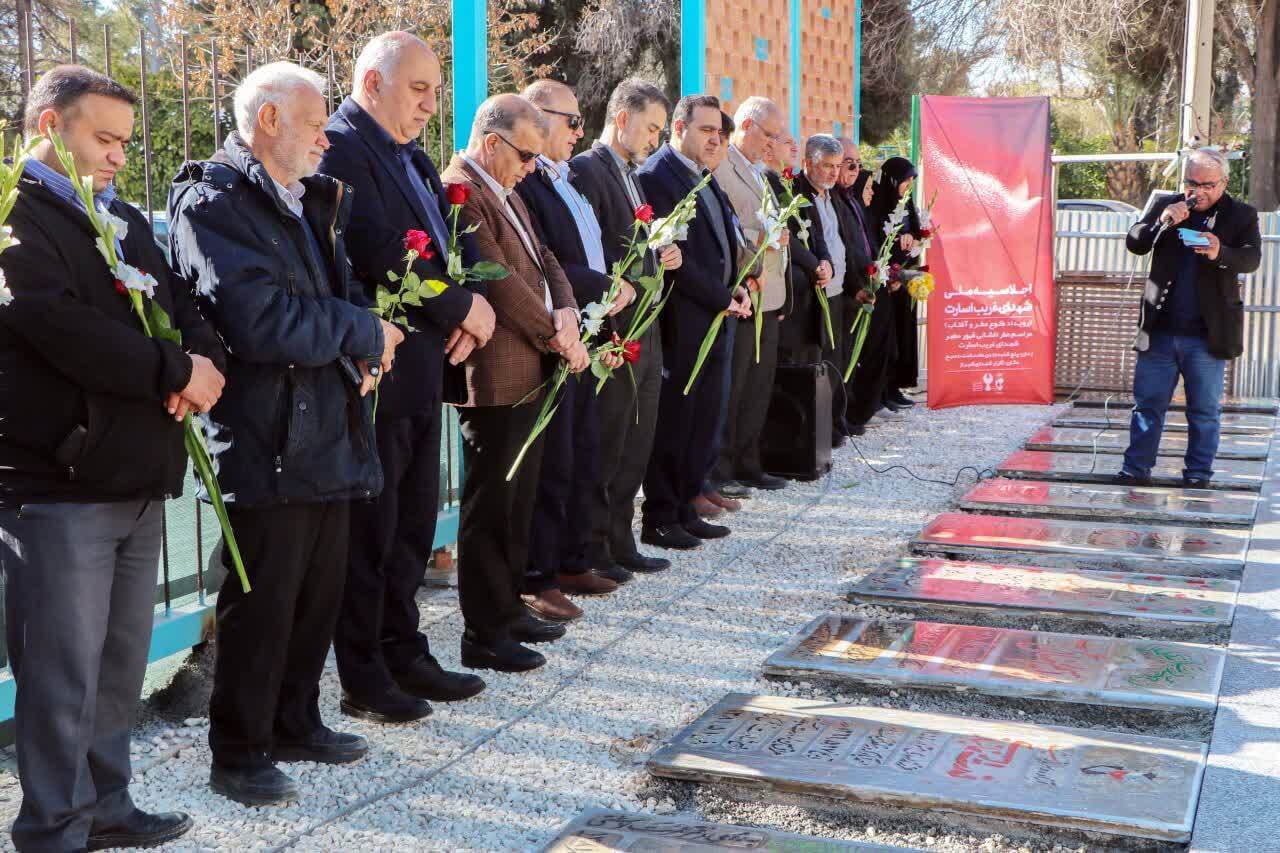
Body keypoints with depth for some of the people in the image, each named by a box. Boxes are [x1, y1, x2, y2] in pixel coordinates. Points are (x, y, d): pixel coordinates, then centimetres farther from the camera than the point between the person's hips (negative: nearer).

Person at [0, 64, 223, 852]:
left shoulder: (128, 221, 19)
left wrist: (203, 360, -8)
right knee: (64, 675, -1)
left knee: (121, 666, 16)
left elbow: (184, 302, 15)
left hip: (139, 480, 8)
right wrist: (175, 373, -12)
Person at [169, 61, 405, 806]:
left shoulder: (315, 202, 15)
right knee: (262, 603, 1)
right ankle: (240, 756, 16)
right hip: (269, 442, -8)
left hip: (330, 432, 8)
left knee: (320, 593, 17)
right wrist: (366, 334, -14)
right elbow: (261, 320, -25)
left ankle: (296, 722, 33)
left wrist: (360, 345, -2)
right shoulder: (214, 202, -13)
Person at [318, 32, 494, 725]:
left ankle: (404, 655, 27)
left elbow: (447, 240, 16)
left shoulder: (412, 158, 17)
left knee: (411, 530, 15)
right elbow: (381, 255, -22)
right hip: (375, 374, -9)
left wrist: (470, 306, -4)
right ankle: (363, 682, 12)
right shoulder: (341, 148, -12)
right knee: (369, 534, 1)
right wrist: (460, 307, -13)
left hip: (422, 369, 9)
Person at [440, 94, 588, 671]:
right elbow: (499, 280, -19)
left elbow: (542, 259, 18)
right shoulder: (459, 191, -16)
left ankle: (508, 607, 29)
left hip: (529, 372, 10)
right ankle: (484, 635, 6)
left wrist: (566, 310, -2)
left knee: (517, 499, 17)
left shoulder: (505, 192, 16)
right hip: (494, 377, -10)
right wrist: (558, 339, -11)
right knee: (489, 505, -2)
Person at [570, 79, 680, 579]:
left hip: (645, 330, 9)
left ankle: (620, 542, 23)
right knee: (605, 447, 0)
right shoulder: (586, 170, -11)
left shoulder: (632, 177, 18)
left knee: (635, 447, 14)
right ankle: (593, 547, 11)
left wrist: (662, 258, 6)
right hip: (612, 331, -9)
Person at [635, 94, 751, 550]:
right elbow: (673, 256, -18)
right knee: (673, 422, -1)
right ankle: (659, 520, 9)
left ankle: (684, 509, 22)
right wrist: (722, 299, -14)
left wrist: (736, 288, 5)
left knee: (703, 420, 12)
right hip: (682, 321, -9)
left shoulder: (704, 176, 17)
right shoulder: (656, 175, -13)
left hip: (713, 319, 9)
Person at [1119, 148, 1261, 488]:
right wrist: (1161, 223, -15)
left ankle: (1198, 475, 15)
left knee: (1205, 410, 5)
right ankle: (1135, 470, 12)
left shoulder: (1240, 215, 3)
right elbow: (1134, 243, 3)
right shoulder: (1167, 206, 9)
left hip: (1208, 335, -2)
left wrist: (1220, 254, -31)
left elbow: (1251, 258, -10)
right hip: (1160, 330, 2)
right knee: (1147, 403, 5)